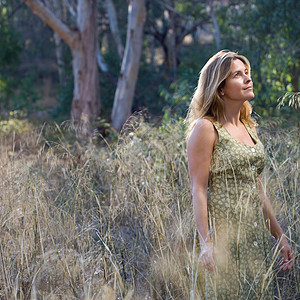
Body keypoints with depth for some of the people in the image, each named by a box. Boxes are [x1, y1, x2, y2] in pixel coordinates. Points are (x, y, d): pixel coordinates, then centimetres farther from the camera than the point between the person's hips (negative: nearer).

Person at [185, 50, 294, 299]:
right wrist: (206, 243, -18)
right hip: (225, 233, -7)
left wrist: (280, 235, 15)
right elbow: (198, 190, -12)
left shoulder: (249, 128, 14)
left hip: (256, 232, 7)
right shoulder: (206, 128, -8)